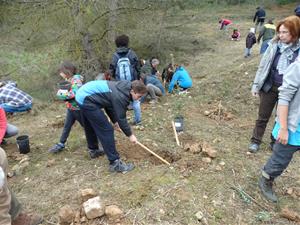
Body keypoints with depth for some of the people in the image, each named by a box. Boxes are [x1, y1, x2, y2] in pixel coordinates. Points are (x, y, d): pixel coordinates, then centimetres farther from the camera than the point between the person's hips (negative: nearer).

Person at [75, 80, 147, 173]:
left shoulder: (122, 87, 7)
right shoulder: (121, 96, -20)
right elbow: (121, 118, -12)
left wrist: (114, 121, 24)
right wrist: (130, 134, 0)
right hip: (87, 100, -10)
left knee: (90, 127, 27)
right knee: (106, 130, -8)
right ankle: (115, 163, -5)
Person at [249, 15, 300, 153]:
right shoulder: (275, 44, -7)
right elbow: (264, 65, -1)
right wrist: (256, 85, -1)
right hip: (269, 87, 1)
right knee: (263, 116, 11)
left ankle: (275, 141, 35)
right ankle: (255, 141, 27)